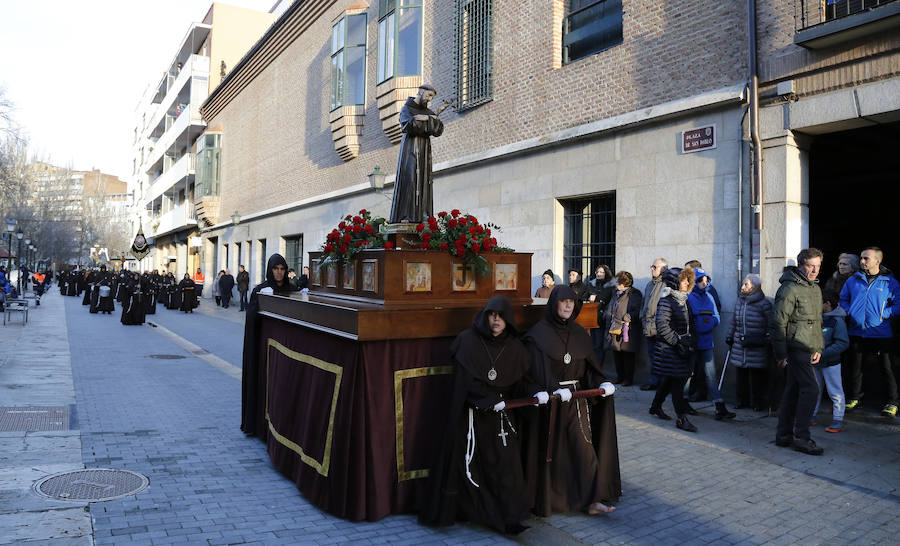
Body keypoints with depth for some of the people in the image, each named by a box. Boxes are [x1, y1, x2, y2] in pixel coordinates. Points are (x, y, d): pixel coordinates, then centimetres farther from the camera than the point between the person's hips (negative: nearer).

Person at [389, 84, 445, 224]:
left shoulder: (428, 112, 20)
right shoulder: (406, 109, 3)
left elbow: (439, 130, 4)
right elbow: (409, 126, -17)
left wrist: (426, 119, -11)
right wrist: (431, 121, -7)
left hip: (424, 150, 6)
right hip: (410, 148, -6)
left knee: (423, 180, -3)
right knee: (408, 179, -14)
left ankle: (421, 213, -6)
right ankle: (404, 215, -17)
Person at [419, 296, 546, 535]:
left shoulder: (514, 347, 4)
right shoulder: (468, 341, -7)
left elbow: (521, 379, 6)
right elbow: (466, 379, -12)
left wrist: (535, 392, -13)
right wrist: (490, 400, -18)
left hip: (501, 415, 2)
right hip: (471, 414, -2)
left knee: (505, 463, -2)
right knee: (465, 459, 8)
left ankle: (509, 517, 7)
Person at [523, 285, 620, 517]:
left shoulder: (579, 332, 11)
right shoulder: (539, 333, -6)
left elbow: (590, 364, 8)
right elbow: (539, 367, -15)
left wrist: (601, 382, -10)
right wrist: (555, 389, -29)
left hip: (576, 397, 4)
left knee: (583, 447, 1)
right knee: (550, 449, 3)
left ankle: (591, 500, 5)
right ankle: (545, 501, 17)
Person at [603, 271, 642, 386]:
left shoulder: (634, 295, -7)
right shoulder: (616, 294, 19)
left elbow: (637, 312, -16)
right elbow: (609, 309, 29)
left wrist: (627, 318, -23)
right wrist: (606, 316, 15)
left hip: (626, 331, -8)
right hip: (614, 331, 8)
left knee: (628, 355, -1)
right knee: (616, 355, 11)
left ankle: (628, 378, 8)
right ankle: (620, 376, 22)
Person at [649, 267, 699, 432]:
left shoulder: (684, 299, 14)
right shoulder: (666, 301, -13)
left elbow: (689, 324, 21)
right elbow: (662, 325, -20)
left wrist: (691, 341, 8)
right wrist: (677, 341, -19)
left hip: (682, 348, 9)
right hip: (669, 349, -9)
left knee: (669, 379, 15)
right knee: (677, 381, -8)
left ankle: (656, 406, 32)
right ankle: (681, 418, -4)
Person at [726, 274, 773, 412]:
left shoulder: (763, 304, -7)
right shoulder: (739, 301, 10)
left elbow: (771, 325, -3)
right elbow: (734, 322, 20)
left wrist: (769, 341, -6)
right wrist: (729, 337, 18)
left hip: (757, 348, -5)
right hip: (740, 346, 5)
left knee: (757, 376, 0)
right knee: (741, 375, 9)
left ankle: (757, 403, 13)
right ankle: (743, 400, 21)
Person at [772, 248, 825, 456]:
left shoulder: (815, 288, 16)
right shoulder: (790, 289, -13)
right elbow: (779, 323, -14)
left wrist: (819, 348, 17)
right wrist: (781, 353, -14)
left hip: (808, 350, 9)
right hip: (796, 348, -9)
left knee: (793, 390, 11)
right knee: (810, 389, -11)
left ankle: (784, 435, 18)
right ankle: (801, 437, -3)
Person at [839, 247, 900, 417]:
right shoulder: (853, 280, 7)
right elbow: (843, 299, 18)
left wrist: (883, 314, -11)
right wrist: (849, 312, 3)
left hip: (880, 333, -3)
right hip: (857, 331, 3)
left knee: (886, 368, 0)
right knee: (855, 366, 12)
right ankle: (854, 398, 26)